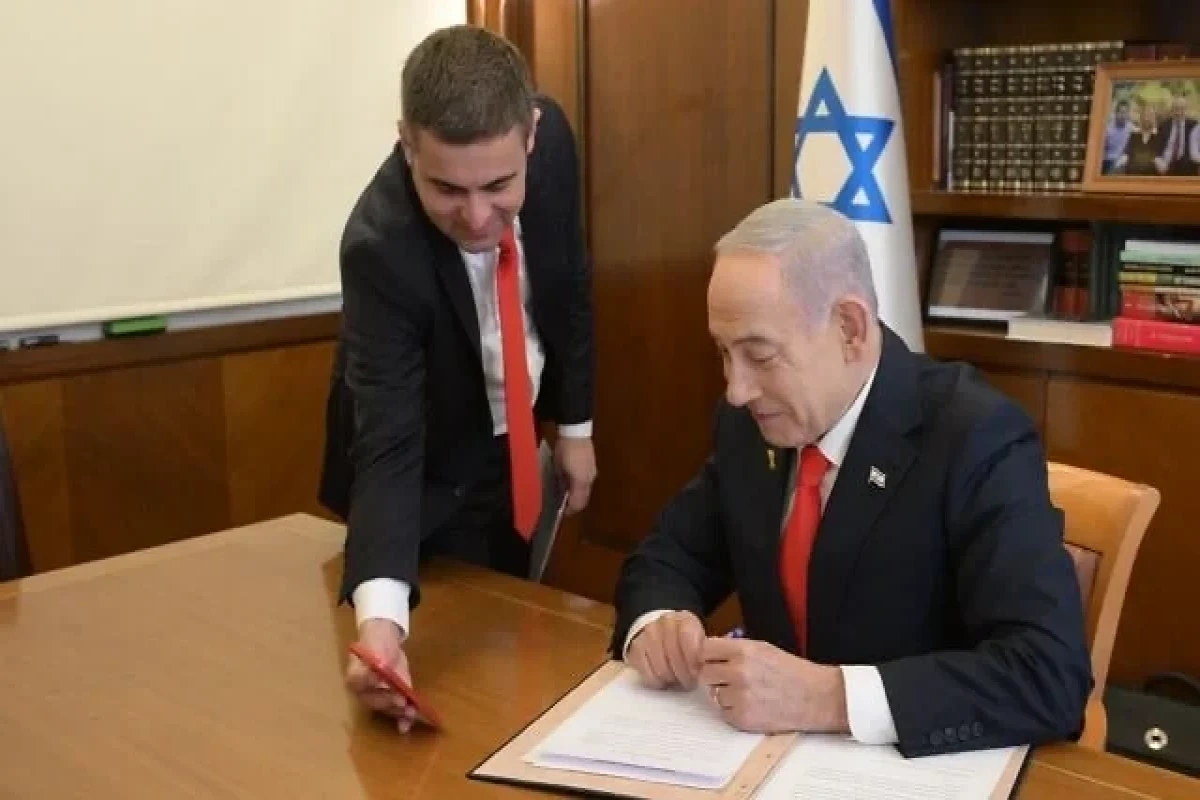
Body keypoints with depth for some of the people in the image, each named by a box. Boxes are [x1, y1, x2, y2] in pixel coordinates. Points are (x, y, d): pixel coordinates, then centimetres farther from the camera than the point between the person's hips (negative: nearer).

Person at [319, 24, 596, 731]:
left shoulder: (551, 135, -21)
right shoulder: (381, 244, -36)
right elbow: (388, 443, -41)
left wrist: (574, 424, 3)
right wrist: (380, 615, -55)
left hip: (515, 444, 5)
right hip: (434, 475, -5)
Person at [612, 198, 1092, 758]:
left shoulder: (976, 438, -18)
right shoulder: (749, 421, -1)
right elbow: (668, 559, 9)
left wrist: (826, 697, -32)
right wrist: (654, 625, -13)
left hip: (927, 769, -3)